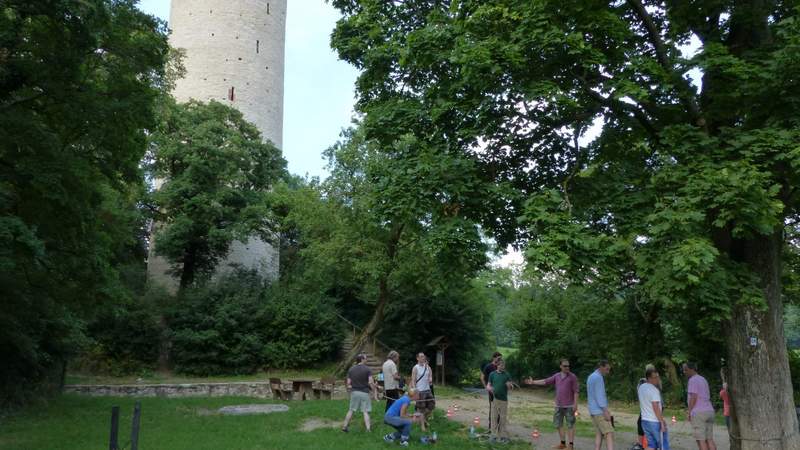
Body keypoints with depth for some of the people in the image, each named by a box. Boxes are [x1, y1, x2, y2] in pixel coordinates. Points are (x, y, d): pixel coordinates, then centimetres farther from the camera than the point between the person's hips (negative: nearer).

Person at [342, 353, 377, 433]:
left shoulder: (351, 369, 4)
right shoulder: (367, 369, -7)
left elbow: (348, 383, 1)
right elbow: (371, 382, -14)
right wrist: (375, 392, -8)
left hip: (354, 392, 3)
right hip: (364, 392, -3)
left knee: (351, 410, 14)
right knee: (366, 412, 2)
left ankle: (345, 426, 17)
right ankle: (368, 428, -3)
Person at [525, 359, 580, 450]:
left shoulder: (572, 377, -7)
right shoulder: (557, 376, 7)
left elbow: (575, 391, -9)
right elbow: (545, 381, 9)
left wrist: (575, 404, -15)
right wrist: (533, 382, 5)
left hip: (569, 406, -6)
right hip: (559, 406, 6)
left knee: (570, 425, -2)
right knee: (558, 424, 9)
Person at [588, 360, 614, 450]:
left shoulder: (591, 377, 17)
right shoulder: (598, 378, -15)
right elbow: (599, 396, -21)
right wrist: (606, 411, -23)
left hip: (593, 411, 9)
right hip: (599, 411, -9)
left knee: (599, 434, 9)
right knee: (609, 434, -12)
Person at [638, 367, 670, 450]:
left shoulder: (641, 388, 9)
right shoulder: (654, 390, -17)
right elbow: (656, 408, -21)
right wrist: (662, 422, -18)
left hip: (645, 421, 8)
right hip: (655, 422, -8)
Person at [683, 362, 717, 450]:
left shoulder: (693, 380, -10)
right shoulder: (703, 380, 18)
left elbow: (693, 397, -17)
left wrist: (689, 412, -10)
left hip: (698, 413, -9)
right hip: (709, 411, 9)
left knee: (700, 440, -4)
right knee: (709, 439, 10)